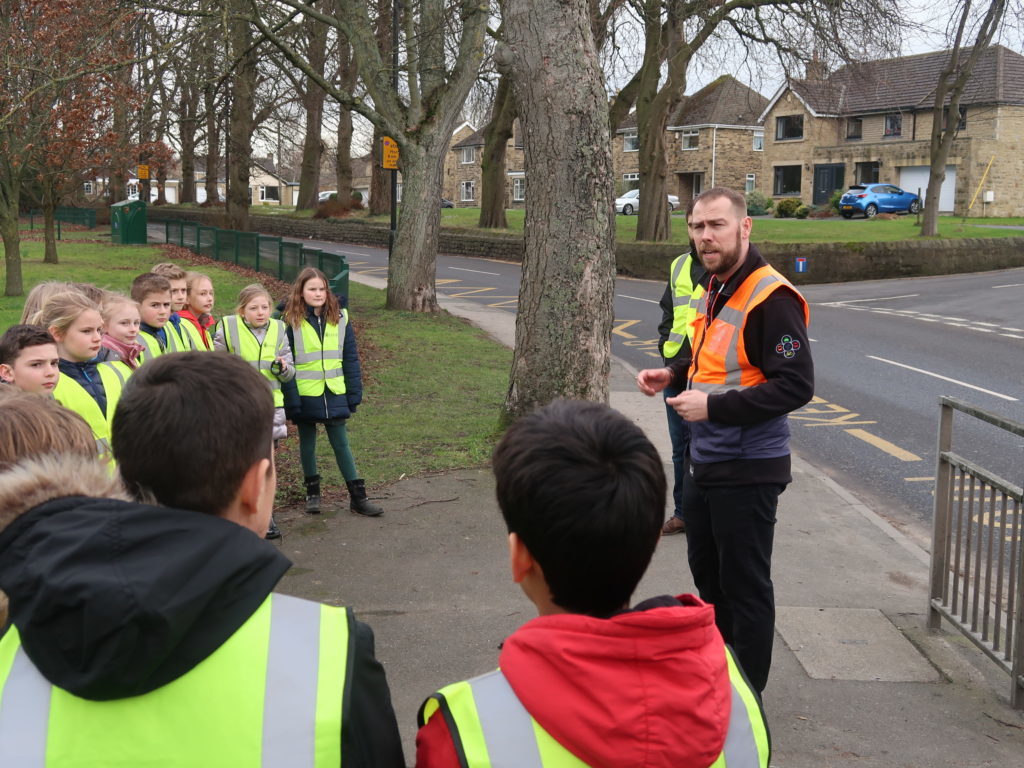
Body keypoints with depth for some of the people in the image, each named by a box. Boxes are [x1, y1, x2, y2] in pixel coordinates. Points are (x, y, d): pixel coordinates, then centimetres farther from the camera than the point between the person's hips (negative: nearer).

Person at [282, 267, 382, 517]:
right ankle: (312, 492, 29)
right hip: (305, 395, -1)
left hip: (335, 395, 1)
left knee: (341, 444, 7)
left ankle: (358, 496, 12)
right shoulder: (291, 322, -8)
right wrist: (291, 400, -11)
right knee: (307, 443, 14)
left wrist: (354, 394, 0)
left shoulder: (340, 318, -1)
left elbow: (351, 360, 3)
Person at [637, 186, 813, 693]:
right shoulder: (715, 290, 11)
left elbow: (796, 385, -23)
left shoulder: (771, 298, -19)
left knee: (745, 587, 3)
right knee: (706, 573, 22)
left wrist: (714, 406, -25)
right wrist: (675, 376, 6)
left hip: (747, 470, -10)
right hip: (705, 462, 10)